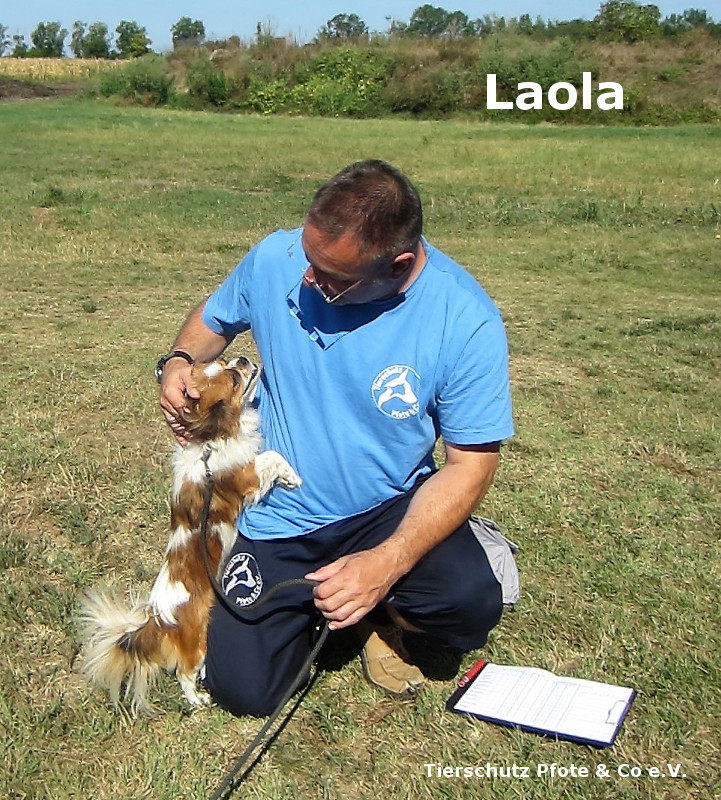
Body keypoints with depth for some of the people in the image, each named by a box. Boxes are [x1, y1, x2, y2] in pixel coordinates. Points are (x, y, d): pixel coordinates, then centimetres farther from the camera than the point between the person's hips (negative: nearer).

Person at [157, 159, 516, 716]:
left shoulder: (466, 321, -21)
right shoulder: (276, 260, -13)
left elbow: (470, 463, -16)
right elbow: (214, 319, 10)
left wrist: (388, 562, -30)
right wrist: (180, 364, -14)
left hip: (390, 507, -1)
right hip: (279, 518, 2)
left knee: (471, 603, -29)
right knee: (244, 691, -10)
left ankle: (386, 611, 8)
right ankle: (305, 604, 24)